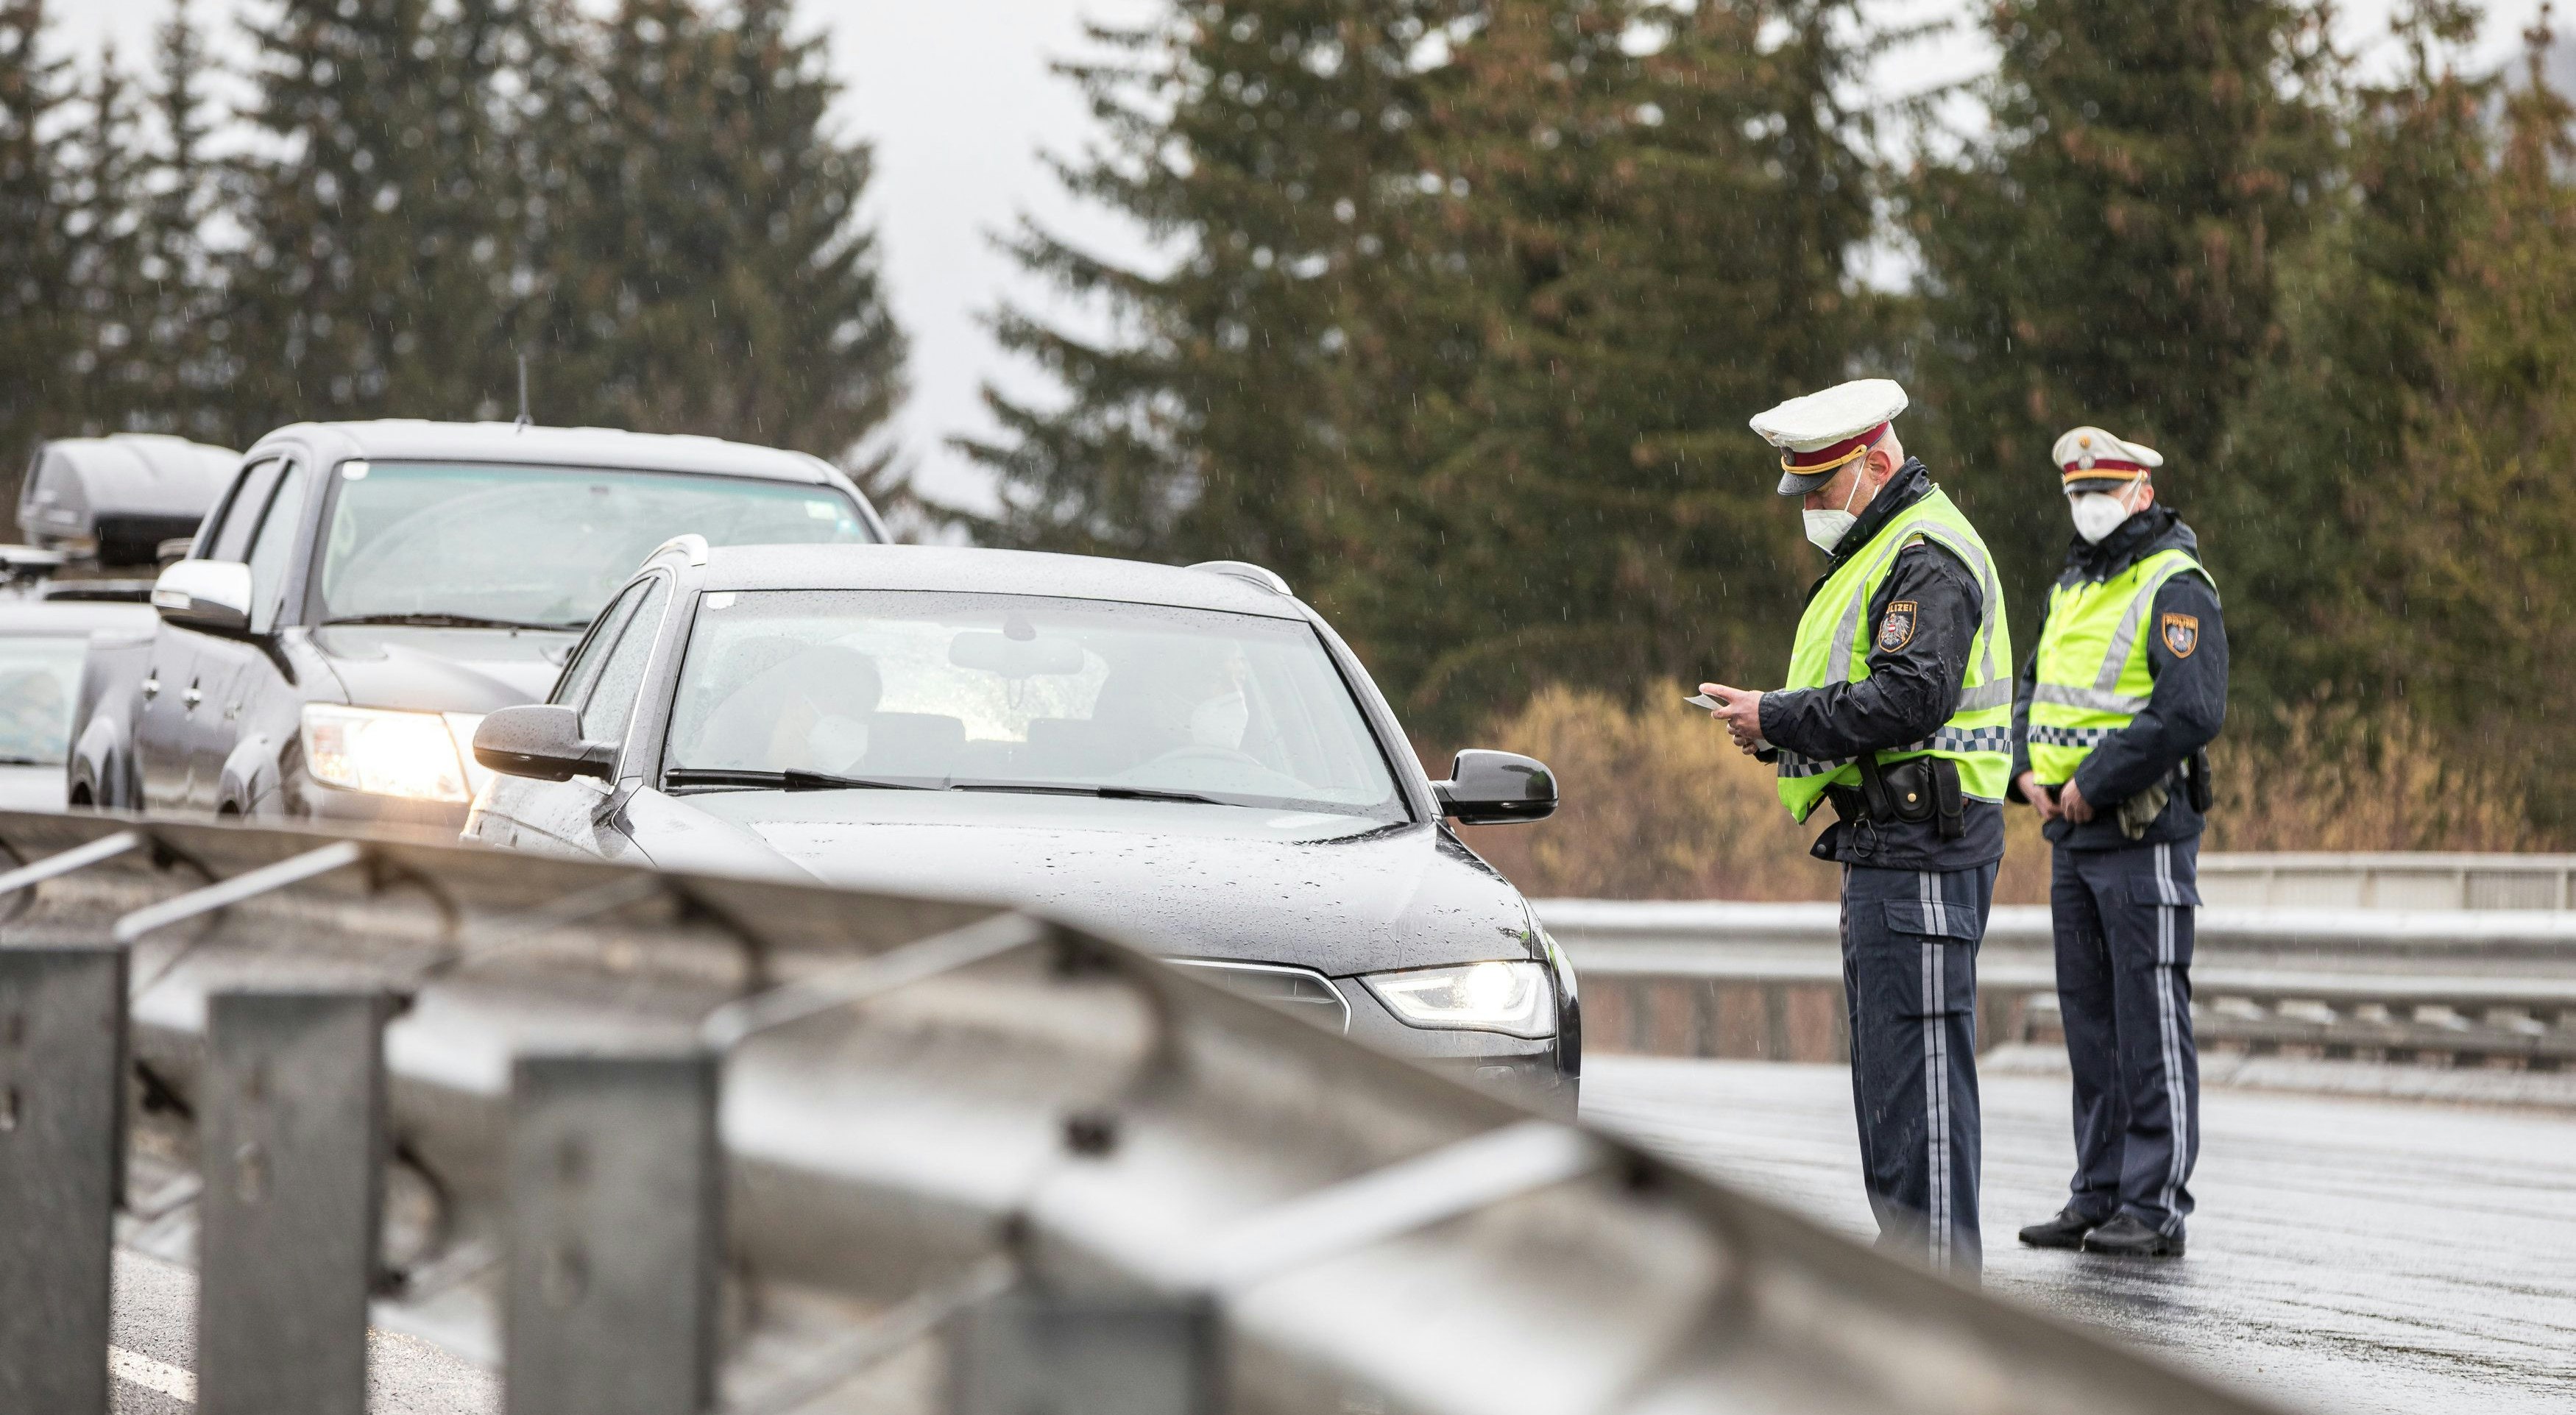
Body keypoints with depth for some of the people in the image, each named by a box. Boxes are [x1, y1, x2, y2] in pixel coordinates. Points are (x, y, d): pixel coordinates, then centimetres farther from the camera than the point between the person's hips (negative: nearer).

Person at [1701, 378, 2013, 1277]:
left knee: (1918, 1058, -11)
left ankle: (1939, 1267, -11)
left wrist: (1780, 719, -18)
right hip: (1886, 844, 11)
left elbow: (1909, 698, -25)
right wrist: (1776, 726, 8)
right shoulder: (1878, 552, 22)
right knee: (1886, 1059, 14)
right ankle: (1903, 1246, 20)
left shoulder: (1928, 556, -13)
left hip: (1922, 844, -11)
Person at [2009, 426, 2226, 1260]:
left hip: (2144, 836, -9)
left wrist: (2094, 784, -17)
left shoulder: (2175, 588, -11)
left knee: (2151, 1021, -6)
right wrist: (2026, 771, 5)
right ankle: (2098, 1198, 17)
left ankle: (2155, 1207, -5)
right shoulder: (2073, 587, 17)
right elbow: (2034, 688, 25)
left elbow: (2191, 711, -22)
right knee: (2089, 1019, 11)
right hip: (2072, 837, 9)